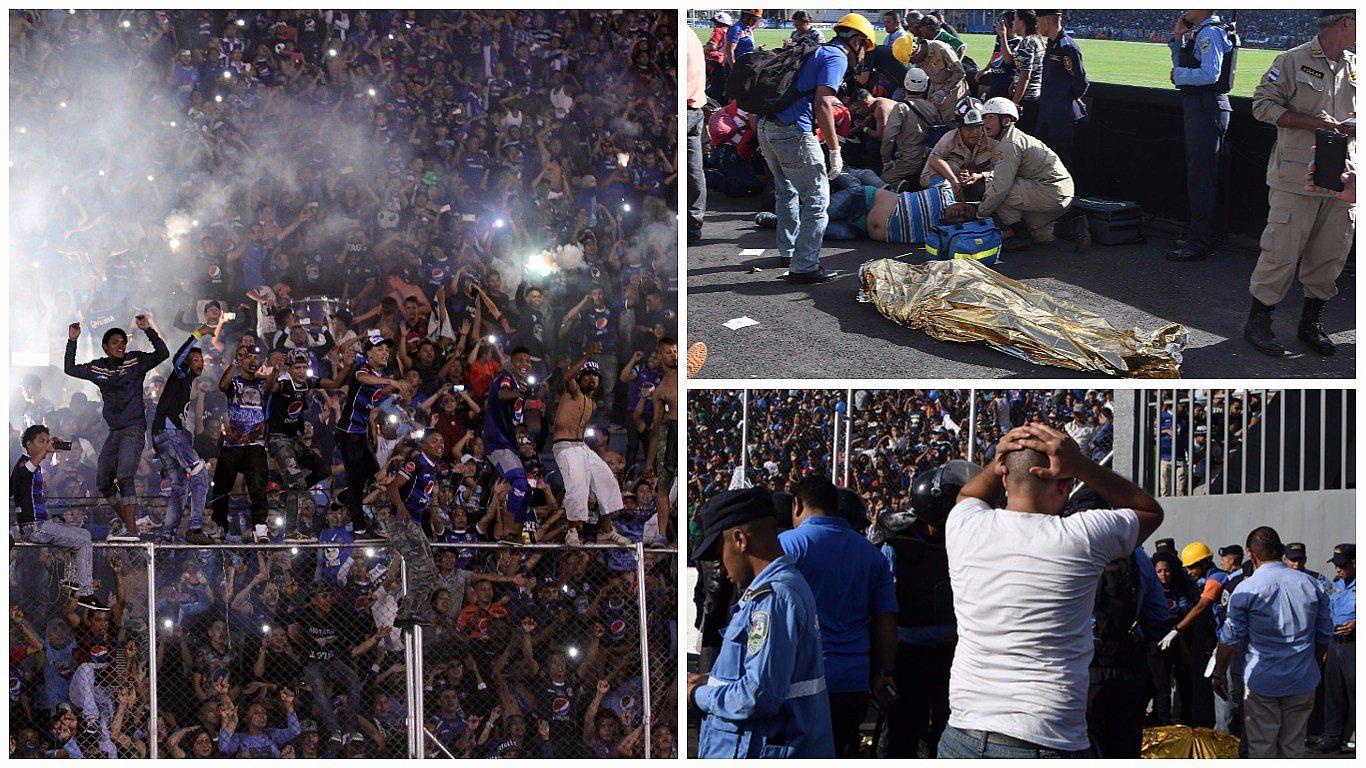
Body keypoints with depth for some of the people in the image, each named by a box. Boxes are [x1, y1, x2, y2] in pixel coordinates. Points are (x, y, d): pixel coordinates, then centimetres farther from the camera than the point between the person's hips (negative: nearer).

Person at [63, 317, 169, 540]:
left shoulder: (136, 360, -1)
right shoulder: (97, 368, 12)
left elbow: (162, 353, -12)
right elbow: (70, 369, 19)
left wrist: (148, 330, -19)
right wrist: (72, 341, 11)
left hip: (134, 429, -7)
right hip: (113, 431, 7)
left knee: (124, 477, -19)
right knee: (104, 482, 9)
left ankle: (131, 530, -20)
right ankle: (127, 522, 21)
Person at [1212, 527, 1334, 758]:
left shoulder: (1246, 590, -9)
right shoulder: (1310, 584, 3)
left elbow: (1231, 639, -5)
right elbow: (1325, 634, 11)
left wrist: (1219, 674, 7)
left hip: (1262, 682, -3)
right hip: (1302, 683, 3)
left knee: (1261, 749, 3)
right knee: (1293, 747, 11)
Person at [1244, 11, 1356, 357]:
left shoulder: (1356, 67, 12)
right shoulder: (1294, 61, -5)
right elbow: (1263, 104, -6)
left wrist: (1352, 126, -2)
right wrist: (1310, 122, -16)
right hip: (1296, 178, -6)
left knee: (1331, 254, 7)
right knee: (1282, 251, -6)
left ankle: (1311, 324, 21)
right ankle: (1257, 322, 7)